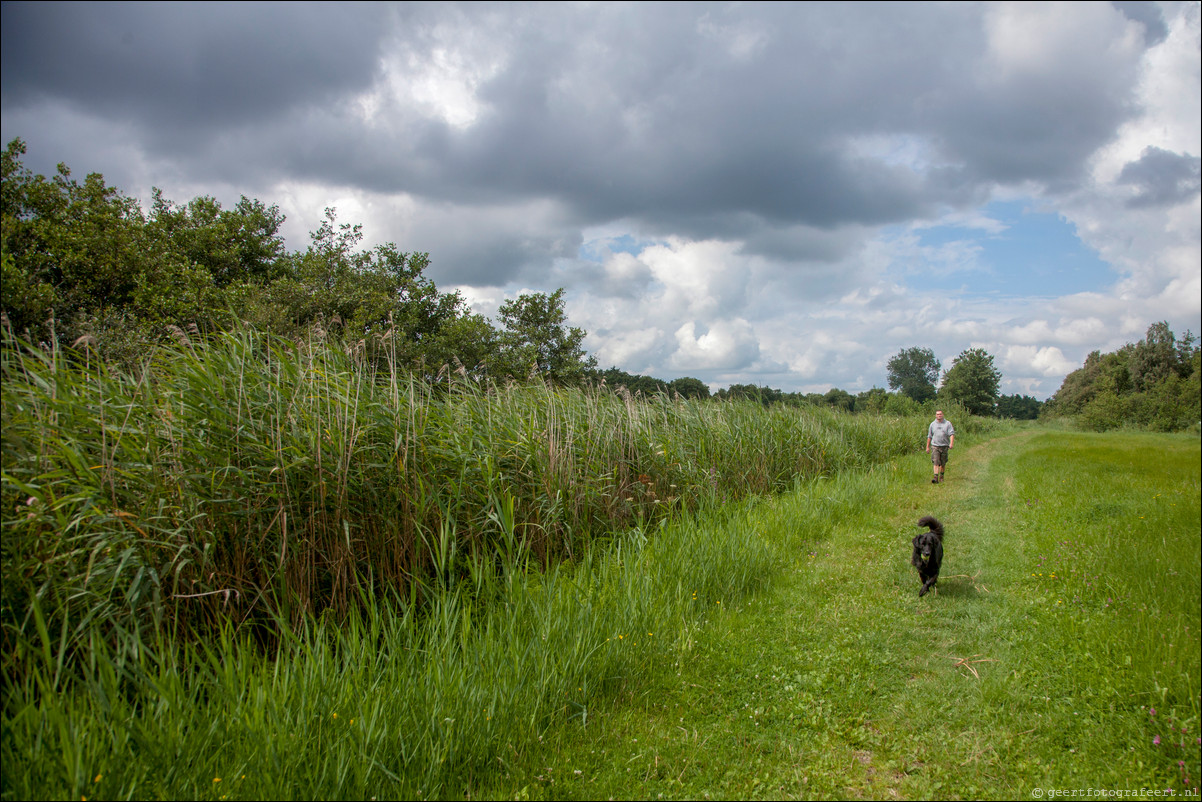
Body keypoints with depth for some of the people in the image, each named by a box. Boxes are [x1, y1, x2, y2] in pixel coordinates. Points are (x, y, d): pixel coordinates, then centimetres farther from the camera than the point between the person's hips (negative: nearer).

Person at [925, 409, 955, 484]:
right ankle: (936, 477, -20)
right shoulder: (932, 424, 9)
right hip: (935, 446, 0)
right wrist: (927, 447, 14)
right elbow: (929, 436, 15)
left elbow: (952, 434, -5)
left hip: (944, 446, 0)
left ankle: (941, 476, 26)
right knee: (935, 462, -12)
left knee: (943, 463, 9)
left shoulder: (947, 423, 4)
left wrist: (951, 443, -20)